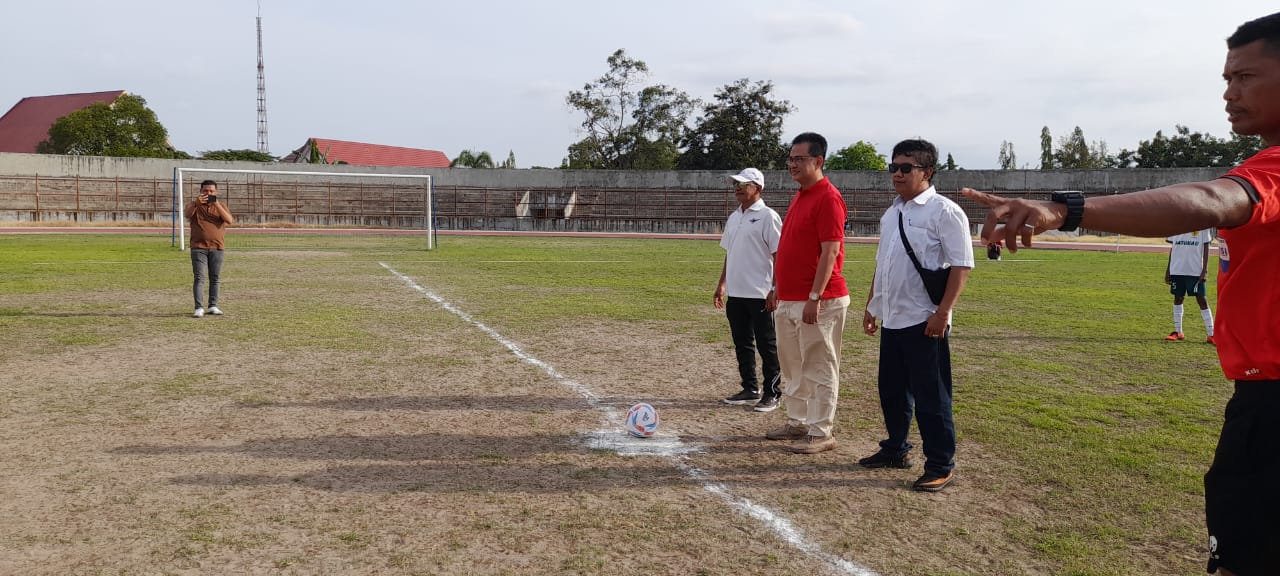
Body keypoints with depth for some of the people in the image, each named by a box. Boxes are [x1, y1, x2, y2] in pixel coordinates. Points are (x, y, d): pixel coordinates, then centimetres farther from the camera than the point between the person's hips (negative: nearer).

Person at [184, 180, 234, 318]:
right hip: (198, 248, -2)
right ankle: (199, 308, -9)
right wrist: (197, 202, -33)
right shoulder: (194, 205, 7)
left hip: (216, 248, 2)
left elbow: (229, 220, -9)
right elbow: (187, 214, -16)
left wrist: (216, 204, -18)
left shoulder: (221, 206, 9)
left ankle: (213, 306, 14)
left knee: (215, 278, 6)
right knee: (199, 278, -7)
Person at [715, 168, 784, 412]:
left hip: (760, 294, -8)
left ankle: (771, 393, 8)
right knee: (742, 344, 13)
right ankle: (750, 389, 24)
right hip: (735, 293, 8)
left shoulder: (767, 216, -9)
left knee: (767, 345, 0)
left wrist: (776, 290, -18)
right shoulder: (734, 218, 15)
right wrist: (722, 284, 18)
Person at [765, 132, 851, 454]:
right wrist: (780, 289, 20)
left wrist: (814, 298, -22)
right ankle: (797, 423, 28)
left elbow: (831, 251, -19)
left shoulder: (827, 198, -14)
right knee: (792, 366, 17)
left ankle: (820, 433, 7)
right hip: (789, 300, 10)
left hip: (818, 302, -10)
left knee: (819, 369, -1)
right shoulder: (799, 197, 16)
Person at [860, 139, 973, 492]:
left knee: (931, 396, -1)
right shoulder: (891, 214, 15)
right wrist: (871, 306, 20)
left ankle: (941, 466, 10)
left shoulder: (944, 212, -10)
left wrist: (942, 312, -21)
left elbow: (961, 265, -15)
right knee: (891, 390, 17)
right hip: (891, 319, 8)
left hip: (924, 323, -8)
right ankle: (895, 450, 33)